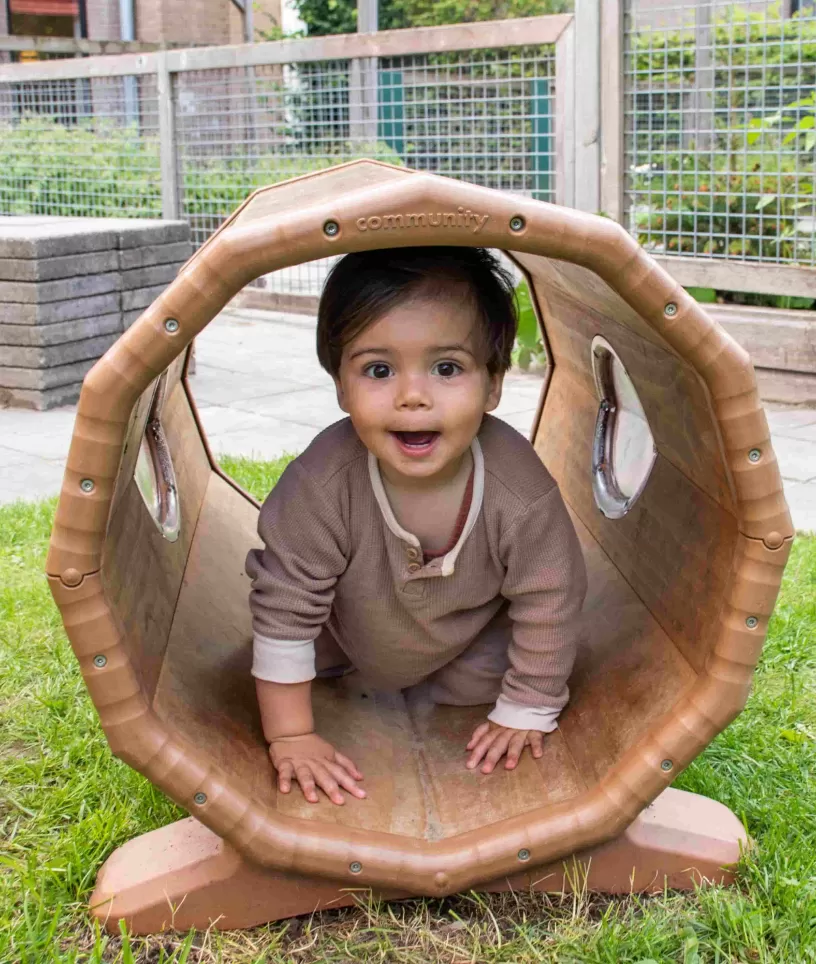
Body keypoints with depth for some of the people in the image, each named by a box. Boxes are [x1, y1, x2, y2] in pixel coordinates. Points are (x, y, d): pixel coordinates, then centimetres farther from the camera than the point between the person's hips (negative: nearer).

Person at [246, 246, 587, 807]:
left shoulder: (522, 494, -40)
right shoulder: (323, 483, -41)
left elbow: (548, 609, -22)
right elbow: (285, 605, -29)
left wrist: (524, 713, -12)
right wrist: (291, 737, -24)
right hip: (346, 630, 1)